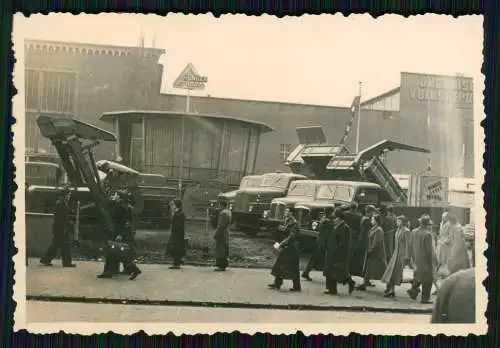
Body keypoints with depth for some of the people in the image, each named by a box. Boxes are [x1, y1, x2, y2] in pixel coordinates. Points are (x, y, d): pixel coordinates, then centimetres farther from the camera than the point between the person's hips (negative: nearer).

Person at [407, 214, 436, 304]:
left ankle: (413, 290, 14)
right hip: (425, 259, -6)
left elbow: (412, 246, 6)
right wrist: (431, 260, -7)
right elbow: (429, 249, -17)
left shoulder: (413, 232, 0)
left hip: (416, 259, 6)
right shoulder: (427, 234, -20)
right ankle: (425, 298, 9)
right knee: (427, 279, 5)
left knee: (418, 276, 24)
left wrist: (413, 258, 16)